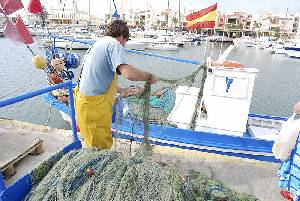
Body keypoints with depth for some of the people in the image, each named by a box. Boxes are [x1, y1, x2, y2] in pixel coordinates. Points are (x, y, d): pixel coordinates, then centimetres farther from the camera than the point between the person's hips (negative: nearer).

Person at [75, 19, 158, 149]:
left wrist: (117, 89, 36)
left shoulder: (99, 43, 19)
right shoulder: (114, 43, -10)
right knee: (102, 147, 3)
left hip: (85, 101, 10)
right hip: (95, 105, -10)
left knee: (93, 146, 22)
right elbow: (129, 73, -27)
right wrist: (149, 77, -10)